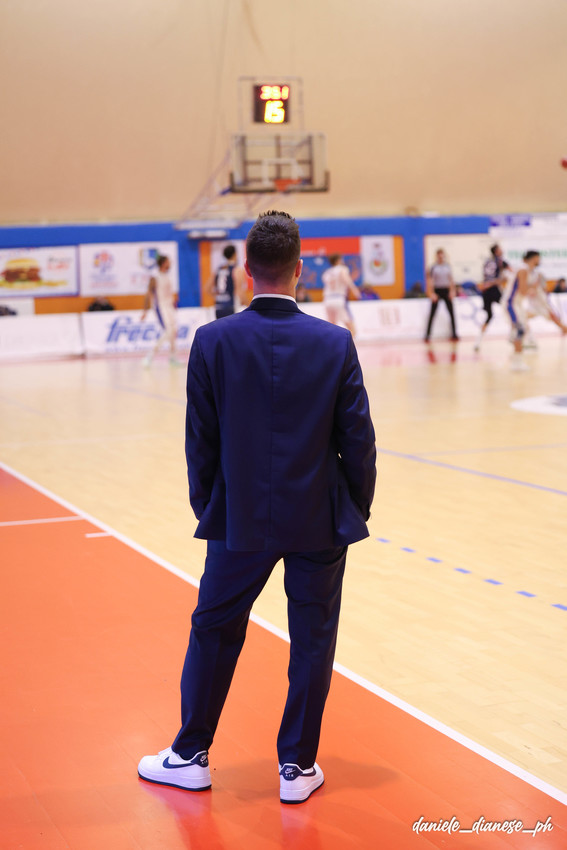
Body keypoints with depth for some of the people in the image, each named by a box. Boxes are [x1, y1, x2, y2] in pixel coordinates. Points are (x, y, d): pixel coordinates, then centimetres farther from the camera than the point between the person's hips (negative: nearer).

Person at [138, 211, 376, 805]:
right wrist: (357, 509, 8)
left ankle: (191, 755, 27)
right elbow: (357, 439, -5)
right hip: (320, 520, 0)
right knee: (312, 640, 11)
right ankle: (298, 766, 20)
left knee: (214, 632, 15)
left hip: (240, 518, 1)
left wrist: (206, 508, 10)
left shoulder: (212, 342, -9)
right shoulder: (335, 343, -9)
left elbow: (200, 439, -3)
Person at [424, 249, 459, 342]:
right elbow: (429, 281, -6)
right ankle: (427, 335, 1)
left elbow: (451, 279, 9)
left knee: (451, 312, 2)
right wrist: (431, 293, -13)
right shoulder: (434, 267, -4)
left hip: (446, 290, 3)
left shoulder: (447, 266, 6)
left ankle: (454, 334, 7)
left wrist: (452, 291, 1)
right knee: (432, 313, -2)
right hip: (437, 290, -3)